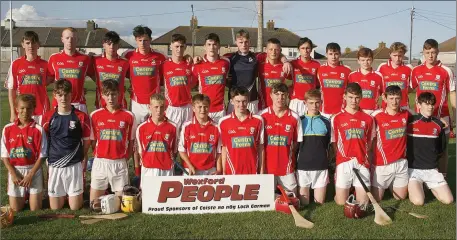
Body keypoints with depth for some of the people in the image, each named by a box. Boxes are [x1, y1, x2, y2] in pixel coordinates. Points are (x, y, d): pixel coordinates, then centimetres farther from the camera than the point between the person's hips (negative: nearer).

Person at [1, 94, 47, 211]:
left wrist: (30, 175, -14)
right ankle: (24, 195, 34)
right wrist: (13, 174, -10)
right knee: (16, 209, 4)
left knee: (35, 208, 0)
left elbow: (42, 155, -8)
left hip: (33, 170, -2)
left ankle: (32, 194, 31)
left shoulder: (38, 129, -9)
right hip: (15, 171, 2)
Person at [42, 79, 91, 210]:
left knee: (75, 207, 2)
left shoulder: (81, 117, -4)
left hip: (74, 165, -2)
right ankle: (62, 193, 37)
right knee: (55, 208, 7)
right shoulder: (48, 117, 0)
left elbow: (86, 141, 4)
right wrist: (47, 159, 4)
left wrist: (83, 159, 2)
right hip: (54, 165, 2)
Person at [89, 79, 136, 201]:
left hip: (120, 163, -1)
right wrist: (98, 156, -1)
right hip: (100, 163, 1)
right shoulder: (95, 115, 2)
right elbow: (93, 141, 8)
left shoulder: (129, 116, -2)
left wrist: (126, 159, -4)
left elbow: (131, 142, 4)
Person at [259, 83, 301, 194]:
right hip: (267, 166, -1)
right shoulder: (262, 115, -5)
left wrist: (288, 154, -3)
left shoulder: (294, 117, -2)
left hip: (287, 167, 1)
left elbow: (296, 141, 8)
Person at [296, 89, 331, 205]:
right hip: (302, 166, -1)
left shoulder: (326, 122, 4)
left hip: (321, 166, 1)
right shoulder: (299, 121, 2)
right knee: (303, 203, 4)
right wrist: (294, 162, 2)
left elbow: (328, 145, 11)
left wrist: (328, 160, 5)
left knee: (320, 203, 5)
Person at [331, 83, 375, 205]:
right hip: (343, 163, -1)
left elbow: (369, 142, 11)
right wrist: (343, 156, -3)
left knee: (363, 202, -1)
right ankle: (346, 189, 31)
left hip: (362, 164, 1)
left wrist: (362, 155, -1)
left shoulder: (368, 119, 6)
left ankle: (356, 188, 30)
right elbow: (334, 143, 6)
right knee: (341, 202, -1)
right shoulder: (336, 118, 2)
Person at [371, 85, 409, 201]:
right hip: (382, 164, -3)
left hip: (401, 162, 4)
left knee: (400, 197, 13)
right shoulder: (377, 115, -11)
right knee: (376, 199, 2)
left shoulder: (406, 114, 1)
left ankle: (391, 185, 43)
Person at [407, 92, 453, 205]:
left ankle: (429, 186, 20)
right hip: (413, 168, -4)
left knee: (448, 200, -7)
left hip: (432, 169, 4)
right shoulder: (409, 122, -9)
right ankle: (413, 186, 11)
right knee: (418, 201, -23)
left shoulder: (438, 124, 4)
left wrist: (433, 157, 9)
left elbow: (442, 147, 18)